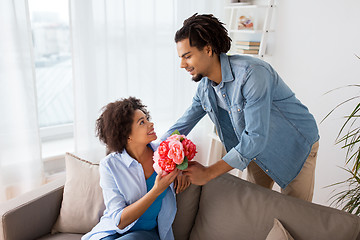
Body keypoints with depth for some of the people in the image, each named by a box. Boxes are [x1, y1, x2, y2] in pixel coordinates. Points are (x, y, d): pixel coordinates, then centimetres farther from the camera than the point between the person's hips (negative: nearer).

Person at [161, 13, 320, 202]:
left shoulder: (252, 73, -34)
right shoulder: (205, 87, -9)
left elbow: (255, 137, -36)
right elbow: (183, 124, 0)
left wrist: (208, 173, -33)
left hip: (296, 143, -6)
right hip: (258, 149, 6)